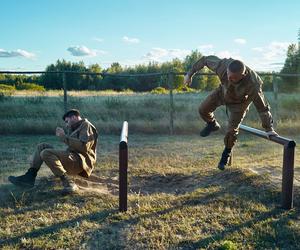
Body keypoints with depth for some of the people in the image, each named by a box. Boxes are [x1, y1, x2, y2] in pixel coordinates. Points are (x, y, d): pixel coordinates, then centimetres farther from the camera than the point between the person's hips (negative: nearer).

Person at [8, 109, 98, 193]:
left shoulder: (86, 125, -4)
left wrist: (64, 137, -17)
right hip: (73, 159, 10)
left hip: (81, 161, -10)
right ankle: (30, 177, -7)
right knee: (42, 146, 8)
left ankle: (68, 183, -29)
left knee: (46, 153, -26)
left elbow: (84, 146, -21)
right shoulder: (75, 128, 25)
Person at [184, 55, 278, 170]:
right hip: (222, 91, 3)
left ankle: (226, 153, 27)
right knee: (203, 109, -3)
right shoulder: (222, 65, -39)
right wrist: (190, 74, -14)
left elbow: (262, 107, -34)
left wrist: (269, 129, -27)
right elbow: (205, 59, -20)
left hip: (239, 102, -3)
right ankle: (212, 124, 30)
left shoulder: (252, 85, -44)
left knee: (232, 130, -2)